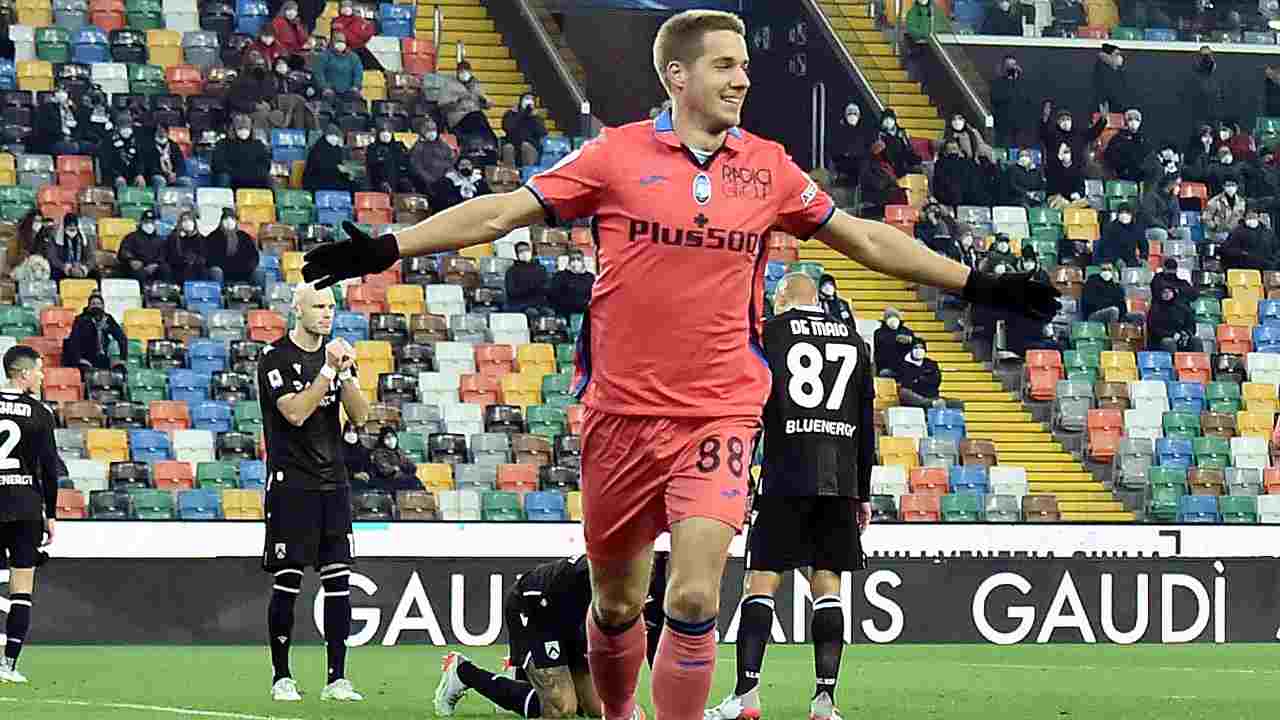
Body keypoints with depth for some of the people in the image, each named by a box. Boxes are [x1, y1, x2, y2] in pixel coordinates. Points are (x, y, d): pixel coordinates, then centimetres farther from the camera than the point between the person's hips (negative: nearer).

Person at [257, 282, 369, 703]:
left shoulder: (336, 355, 13)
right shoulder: (276, 359, -6)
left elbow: (359, 416, 5)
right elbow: (295, 412, -18)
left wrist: (345, 373, -10)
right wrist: (327, 370, -19)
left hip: (334, 483, 5)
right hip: (291, 484, -5)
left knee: (338, 580, 1)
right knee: (287, 582, -3)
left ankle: (336, 679, 3)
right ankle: (281, 677, 5)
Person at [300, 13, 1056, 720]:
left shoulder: (769, 167, 5)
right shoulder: (618, 154, -2)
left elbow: (868, 239, 16)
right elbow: (499, 213, -1)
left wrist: (979, 284, 16)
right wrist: (385, 249, -8)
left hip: (720, 415, 1)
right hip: (623, 410, 0)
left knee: (694, 600, -15)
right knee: (617, 603, 9)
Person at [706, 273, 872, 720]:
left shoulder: (770, 333, 4)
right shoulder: (854, 342, 17)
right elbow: (866, 424, 17)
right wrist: (863, 494, 20)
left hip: (787, 477, -4)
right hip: (841, 481, 4)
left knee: (761, 581, -2)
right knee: (827, 585, 6)